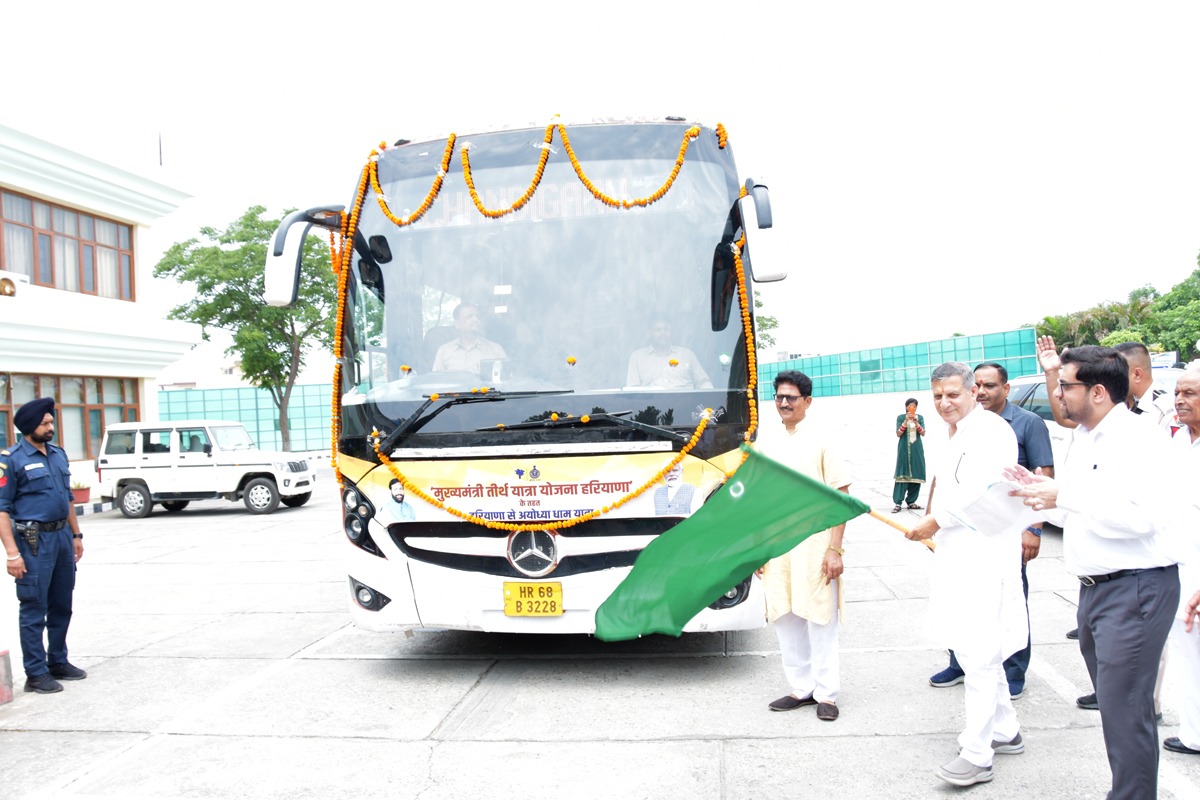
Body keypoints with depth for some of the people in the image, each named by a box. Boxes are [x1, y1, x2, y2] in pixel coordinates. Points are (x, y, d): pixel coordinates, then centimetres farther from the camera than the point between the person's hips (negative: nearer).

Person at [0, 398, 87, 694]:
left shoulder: (58, 454, 12)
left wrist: (76, 535, 18)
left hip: (62, 536, 7)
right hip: (34, 540, -7)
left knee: (62, 606, 14)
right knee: (34, 609, 0)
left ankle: (58, 662, 26)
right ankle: (36, 673, 8)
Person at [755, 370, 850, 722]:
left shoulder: (822, 438, -6)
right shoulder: (766, 437, 7)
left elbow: (842, 496, -7)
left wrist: (834, 549, -12)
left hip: (814, 543, -4)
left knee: (820, 620, 4)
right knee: (784, 619, 9)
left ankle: (827, 693, 17)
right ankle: (802, 689, 23)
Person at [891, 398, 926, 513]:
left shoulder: (920, 417, 6)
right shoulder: (901, 417, 0)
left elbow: (923, 433, -3)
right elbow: (898, 434, -9)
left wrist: (916, 422, -18)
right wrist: (906, 421, -19)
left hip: (917, 450, 3)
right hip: (904, 450, -3)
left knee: (916, 475, 3)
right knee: (902, 475, -7)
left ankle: (911, 501, 14)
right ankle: (898, 503, -8)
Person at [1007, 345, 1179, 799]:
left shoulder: (1137, 440, -16)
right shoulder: (1084, 439, 14)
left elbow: (1141, 517, -28)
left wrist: (1065, 496, -24)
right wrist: (1039, 490, 5)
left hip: (1134, 590, -10)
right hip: (1095, 588, 10)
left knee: (1125, 711, -5)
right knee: (1111, 702, 18)